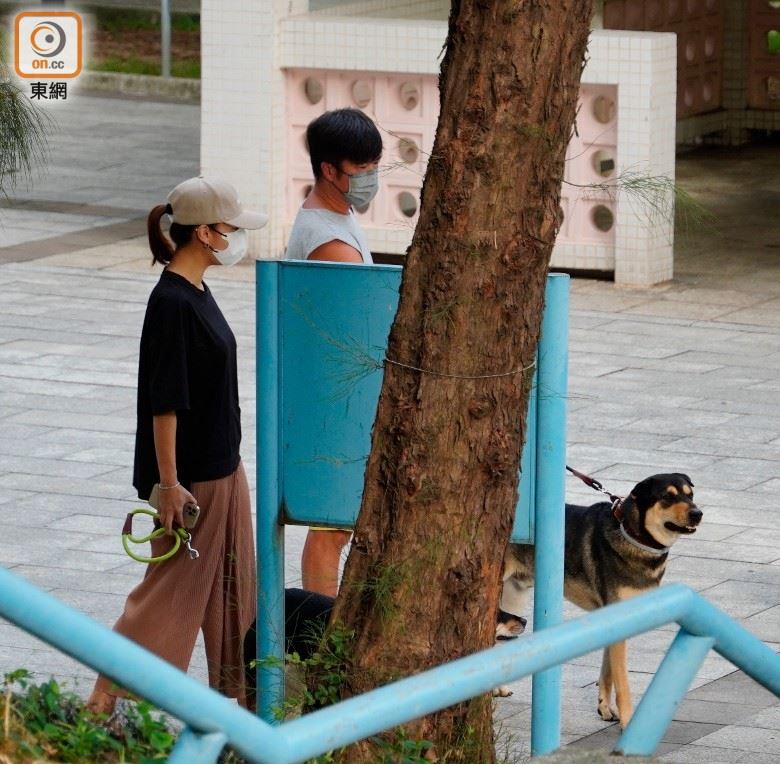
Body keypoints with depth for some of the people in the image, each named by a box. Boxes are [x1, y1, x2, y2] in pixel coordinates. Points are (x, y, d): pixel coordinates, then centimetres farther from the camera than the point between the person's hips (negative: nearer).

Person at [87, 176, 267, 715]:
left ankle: (241, 685, 28)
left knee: (234, 580, 16)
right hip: (189, 476, -9)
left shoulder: (196, 293, 9)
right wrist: (169, 484, -21)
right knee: (173, 584, -3)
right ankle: (107, 700, 4)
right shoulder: (172, 302, -21)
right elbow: (164, 402, -22)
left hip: (221, 465, 9)